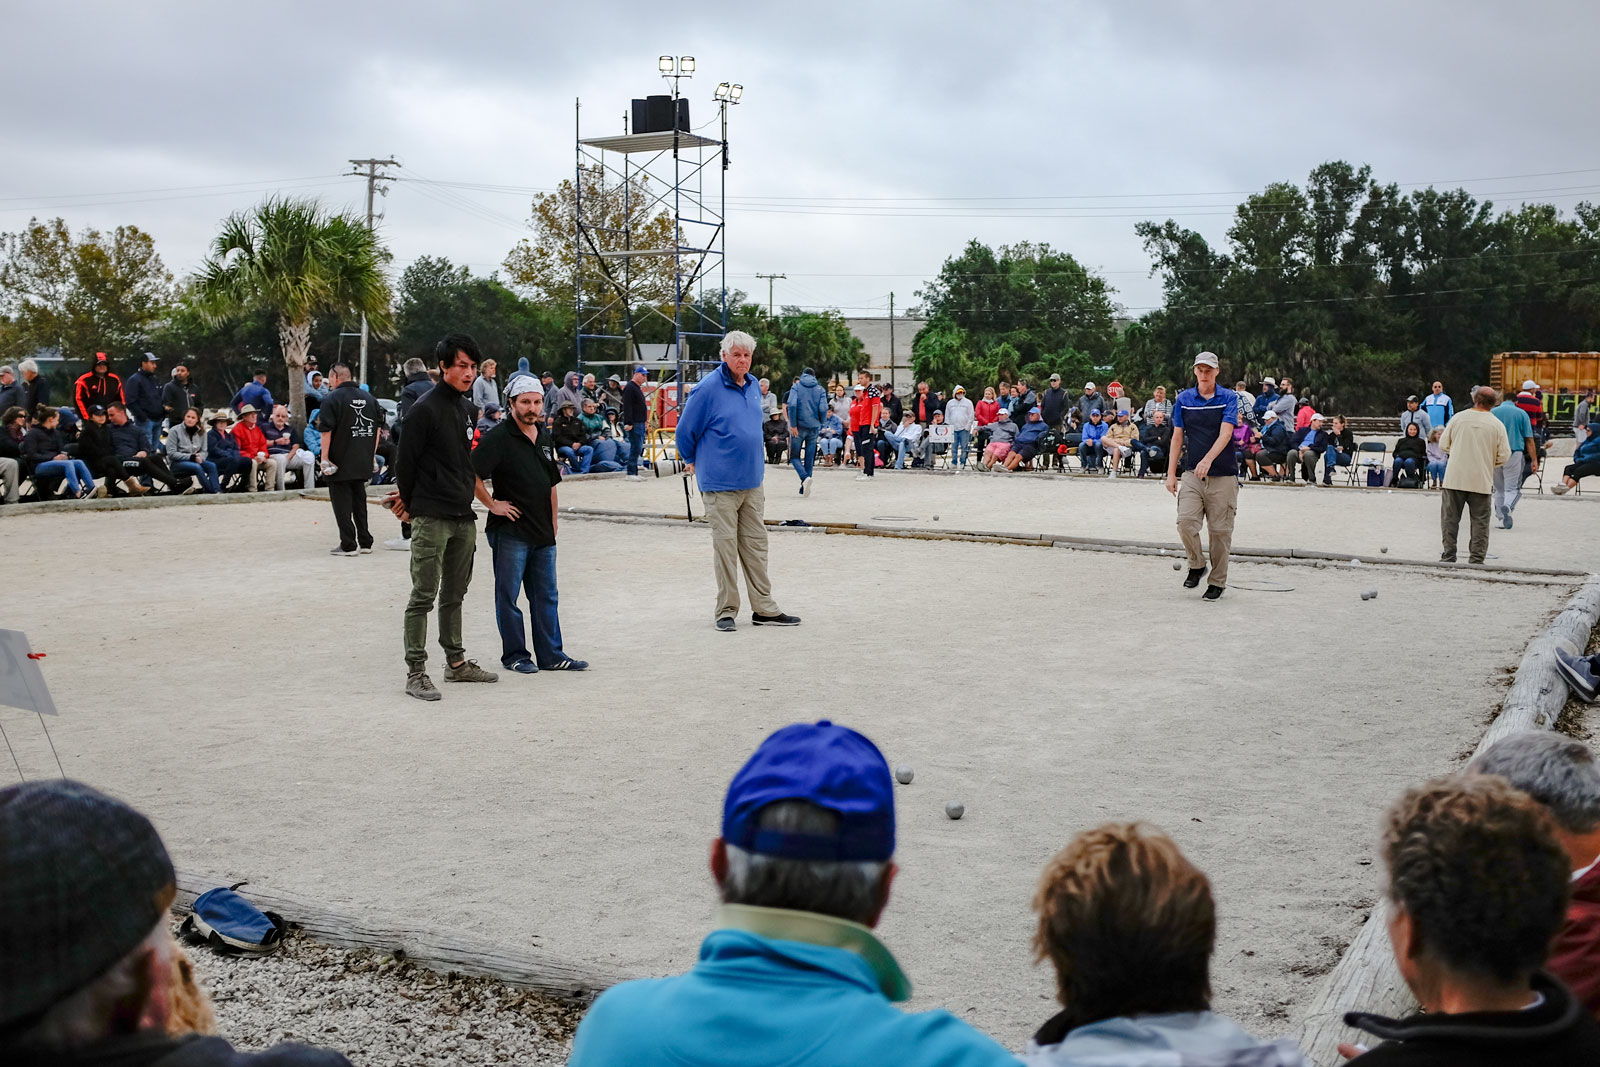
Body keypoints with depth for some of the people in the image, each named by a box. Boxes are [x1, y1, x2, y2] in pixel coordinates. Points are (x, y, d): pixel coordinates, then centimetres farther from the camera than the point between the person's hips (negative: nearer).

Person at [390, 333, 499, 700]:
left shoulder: (466, 406, 13)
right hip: (431, 518, -8)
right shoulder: (425, 409, -12)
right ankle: (415, 672, -2)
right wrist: (409, 503, 2)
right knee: (423, 596, -6)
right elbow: (406, 462, -8)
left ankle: (456, 662, 25)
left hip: (464, 517, 8)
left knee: (455, 594, 16)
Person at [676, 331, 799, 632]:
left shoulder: (753, 386, 10)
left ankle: (764, 609, 16)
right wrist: (692, 462, 8)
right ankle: (726, 611, 9)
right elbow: (685, 430, -4)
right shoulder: (708, 389, -12)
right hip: (720, 483, -6)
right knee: (725, 546, -1)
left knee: (756, 544, 9)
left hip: (751, 480, 7)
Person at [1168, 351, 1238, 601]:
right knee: (1185, 521, -14)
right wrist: (1171, 473, 6)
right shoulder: (1184, 399, 7)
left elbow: (1225, 433, -13)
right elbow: (1177, 436, 10)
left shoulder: (1228, 398, -1)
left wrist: (1207, 459, -29)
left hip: (1223, 475, -2)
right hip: (1192, 473, 2)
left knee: (1219, 530, 1)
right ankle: (1197, 565, 11)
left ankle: (1218, 582, 14)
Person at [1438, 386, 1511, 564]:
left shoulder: (1458, 418, -2)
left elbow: (1443, 444, 4)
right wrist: (1488, 463, 16)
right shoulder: (1497, 425, -3)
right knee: (1480, 521, 7)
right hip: (1481, 481, 0)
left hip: (1454, 478, 0)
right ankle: (1477, 558, 6)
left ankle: (1448, 556, 8)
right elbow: (1504, 456, -3)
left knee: (1450, 518, 8)